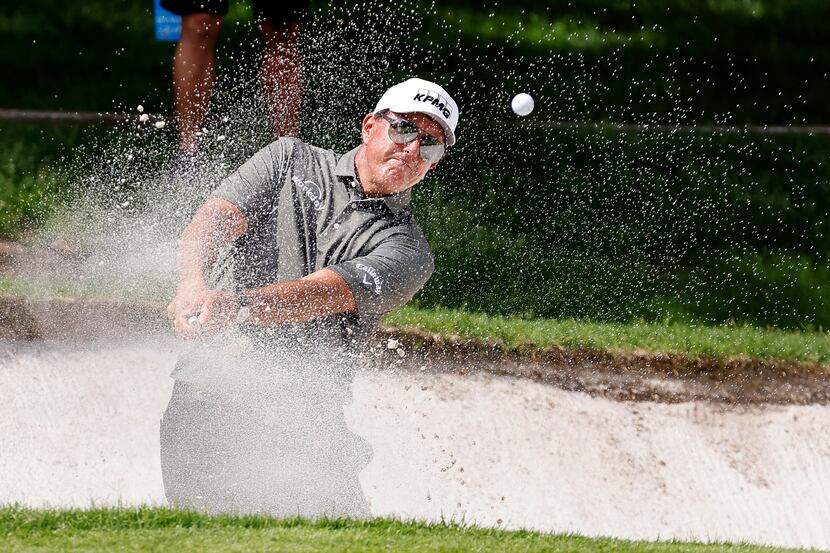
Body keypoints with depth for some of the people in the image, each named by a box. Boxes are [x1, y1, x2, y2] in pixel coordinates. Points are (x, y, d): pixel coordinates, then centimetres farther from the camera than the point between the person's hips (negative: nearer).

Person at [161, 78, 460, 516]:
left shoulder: (407, 251, 6)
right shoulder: (292, 161, 13)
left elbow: (324, 294, -13)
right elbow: (217, 217, -3)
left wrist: (236, 305, -31)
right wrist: (194, 283, -26)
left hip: (303, 406, 1)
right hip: (211, 380, -1)